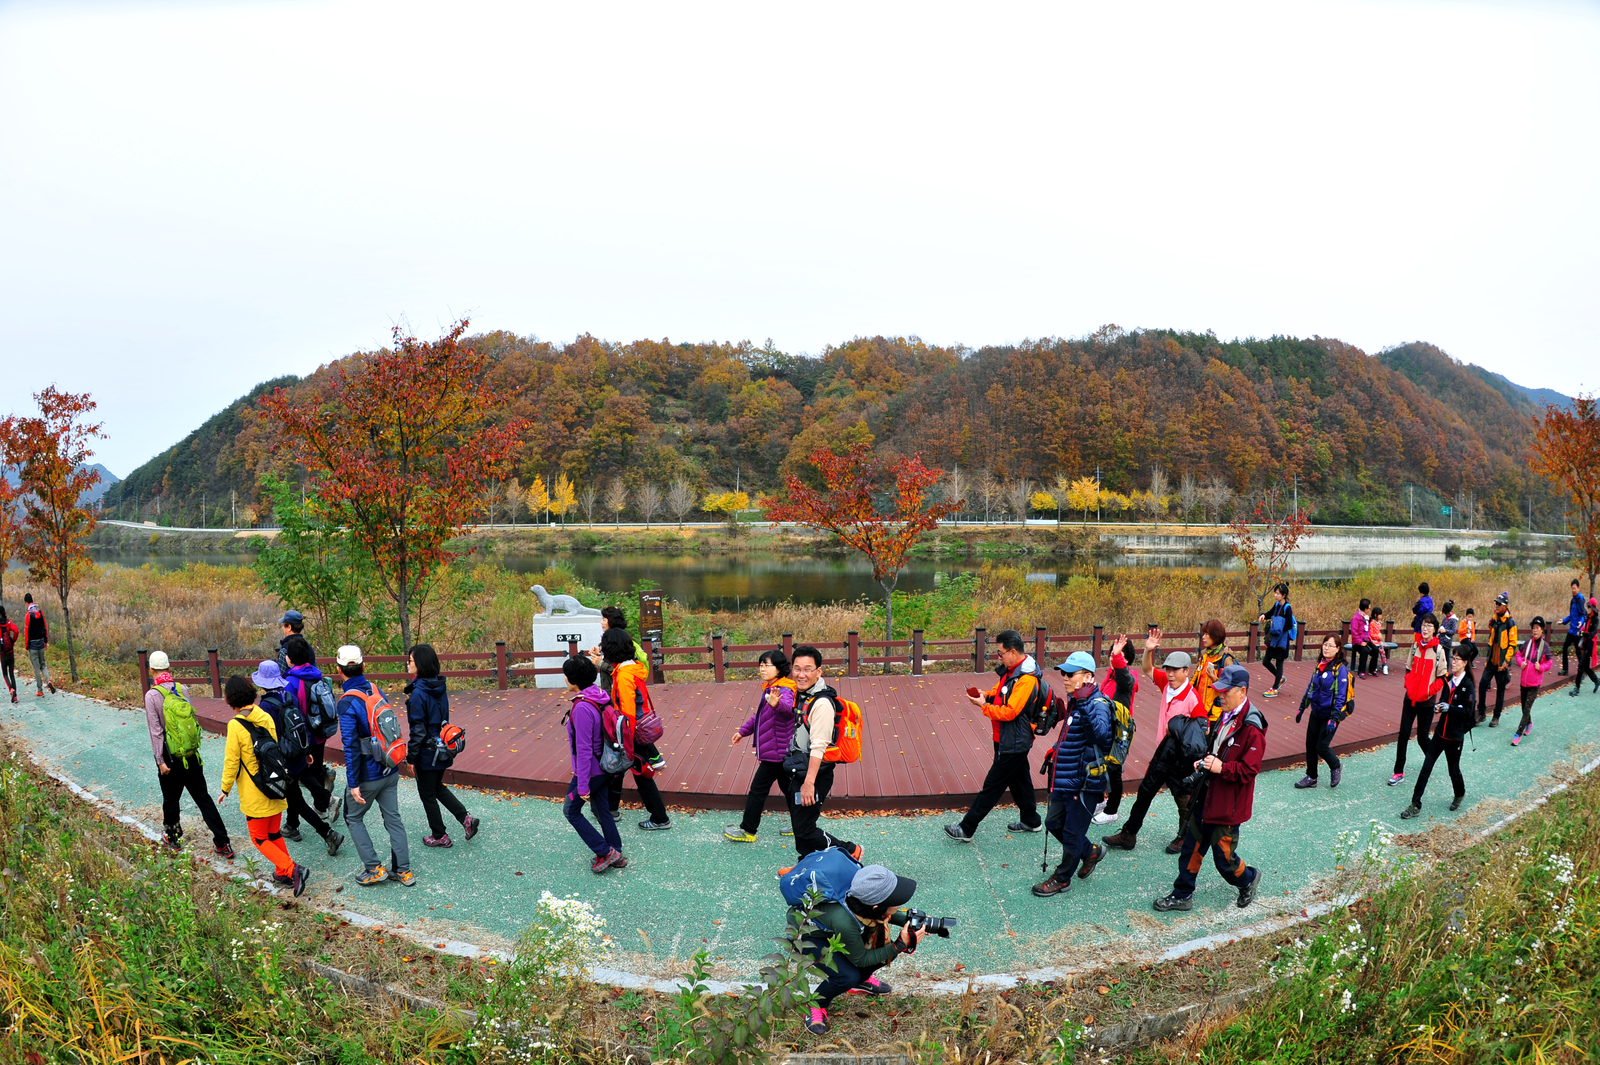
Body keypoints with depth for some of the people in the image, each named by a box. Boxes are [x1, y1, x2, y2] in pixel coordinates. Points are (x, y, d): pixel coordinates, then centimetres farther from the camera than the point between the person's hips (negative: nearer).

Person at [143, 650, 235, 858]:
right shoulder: (182, 689, 0)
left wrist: (161, 761, -10)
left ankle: (172, 836, 35)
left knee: (170, 799, 17)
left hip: (171, 757, -4)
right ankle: (222, 843, 3)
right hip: (192, 755, 4)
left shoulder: (152, 696, -12)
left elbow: (156, 731, -13)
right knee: (203, 798, 6)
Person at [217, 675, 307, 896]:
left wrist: (225, 789, -1)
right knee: (274, 833, 21)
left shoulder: (236, 725, -17)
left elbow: (231, 761, -14)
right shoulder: (265, 717, 1)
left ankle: (292, 869, -9)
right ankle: (283, 873, 27)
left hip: (254, 795, -6)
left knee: (260, 839, 6)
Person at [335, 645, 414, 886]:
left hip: (367, 774, -6)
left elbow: (351, 747, -22)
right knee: (393, 817, 13)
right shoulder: (376, 690, 2)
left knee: (353, 818, 14)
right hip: (390, 770, 6)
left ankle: (374, 868, 13)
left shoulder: (347, 703, -19)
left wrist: (353, 783, -18)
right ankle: (403, 870, 17)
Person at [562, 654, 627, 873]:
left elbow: (583, 749, -25)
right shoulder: (601, 698, 0)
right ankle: (616, 856, 28)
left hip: (590, 770, -8)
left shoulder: (582, 708, -27)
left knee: (571, 810, 11)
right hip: (605, 767, 8)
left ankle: (605, 852, 10)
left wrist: (582, 785, -20)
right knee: (602, 810, 20)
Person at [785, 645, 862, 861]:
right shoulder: (802, 694, 6)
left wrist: (809, 783, -28)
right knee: (799, 824, 20)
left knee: (805, 830, -1)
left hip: (814, 774, -9)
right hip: (798, 772, 9)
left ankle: (850, 851, 16)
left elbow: (819, 746, -26)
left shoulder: (822, 703, -23)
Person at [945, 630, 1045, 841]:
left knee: (992, 786, -3)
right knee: (1020, 779, 22)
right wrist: (987, 695, 0)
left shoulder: (1026, 679, -26)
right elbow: (1001, 691, 20)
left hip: (1013, 743, -10)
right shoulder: (1012, 670, 5)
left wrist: (983, 706, -19)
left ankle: (966, 829, 3)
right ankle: (1031, 821, 38)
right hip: (1012, 740, 10)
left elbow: (1009, 712, -27)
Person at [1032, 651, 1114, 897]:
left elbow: (1102, 733, -41)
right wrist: (1055, 753, 17)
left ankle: (1062, 879, 24)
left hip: (1084, 781, -9)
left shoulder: (1098, 704, -20)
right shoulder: (1074, 701, 8)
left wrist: (1085, 704, -43)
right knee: (1054, 822, 19)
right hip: (1065, 778, 9)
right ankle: (1091, 851, 40)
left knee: (1072, 832, 6)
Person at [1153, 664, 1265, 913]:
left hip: (1227, 804, -8)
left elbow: (1248, 770, -23)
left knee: (1224, 858, 8)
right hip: (1205, 796, 8)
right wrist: (1204, 762, 5)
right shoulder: (1224, 718, 7)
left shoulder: (1252, 729, -21)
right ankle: (1182, 895, 25)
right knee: (1191, 848, 13)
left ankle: (1249, 880, 38)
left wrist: (1221, 768, -29)